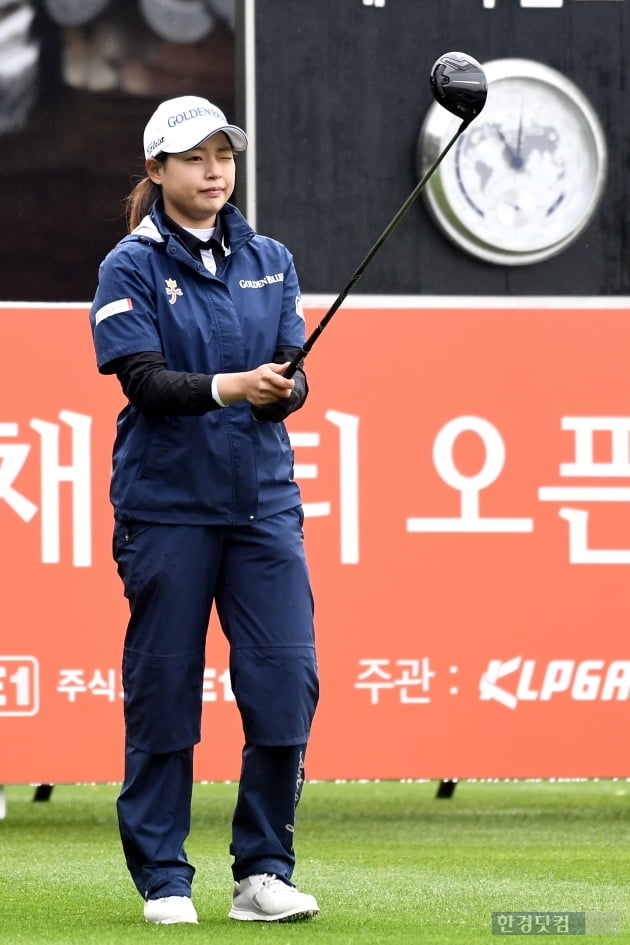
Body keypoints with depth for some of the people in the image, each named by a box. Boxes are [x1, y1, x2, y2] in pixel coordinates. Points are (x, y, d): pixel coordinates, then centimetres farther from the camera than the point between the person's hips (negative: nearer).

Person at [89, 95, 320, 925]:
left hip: (263, 500, 3)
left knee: (287, 679, -5)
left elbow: (294, 374, 3)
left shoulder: (269, 261, 11)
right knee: (162, 690, 0)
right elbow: (144, 380, -13)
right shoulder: (131, 267, -2)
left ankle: (264, 873, 5)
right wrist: (224, 387, -30)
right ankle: (163, 880, 10)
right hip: (167, 505, -3)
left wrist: (280, 388, -20)